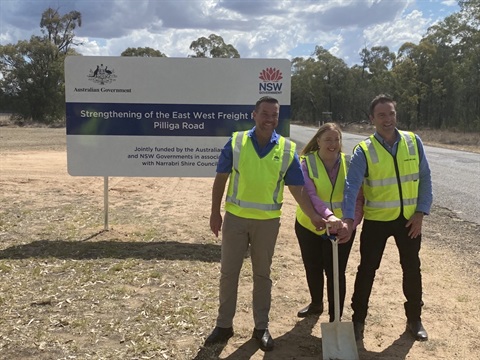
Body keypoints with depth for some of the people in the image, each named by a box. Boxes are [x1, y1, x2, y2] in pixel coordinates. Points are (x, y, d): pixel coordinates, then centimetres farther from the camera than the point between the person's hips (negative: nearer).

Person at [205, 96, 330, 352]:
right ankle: (224, 325, 23)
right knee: (228, 272, 7)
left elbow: (297, 188, 0)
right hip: (235, 217, 0)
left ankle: (261, 327, 25)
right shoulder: (236, 142, -5)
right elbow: (220, 179, 1)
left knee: (262, 274, 12)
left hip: (268, 221, 0)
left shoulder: (287, 149, -4)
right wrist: (215, 213, 0)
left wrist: (313, 215, -9)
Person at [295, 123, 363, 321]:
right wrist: (327, 215, -45)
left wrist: (351, 224, -30)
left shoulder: (349, 163, -7)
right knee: (313, 269, 19)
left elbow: (357, 198, -13)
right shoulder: (306, 163, -12)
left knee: (336, 273, 1)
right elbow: (309, 194, -28)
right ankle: (316, 304, 46)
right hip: (309, 226, 1)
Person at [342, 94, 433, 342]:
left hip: (408, 219, 3)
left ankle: (414, 319, 33)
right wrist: (348, 219, -34)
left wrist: (420, 213, -5)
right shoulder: (363, 150, -12)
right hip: (376, 220, -2)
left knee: (412, 268, 14)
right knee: (367, 269, 6)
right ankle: (358, 319, 23)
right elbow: (352, 186, -21)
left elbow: (425, 179, 1)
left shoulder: (414, 142, -3)